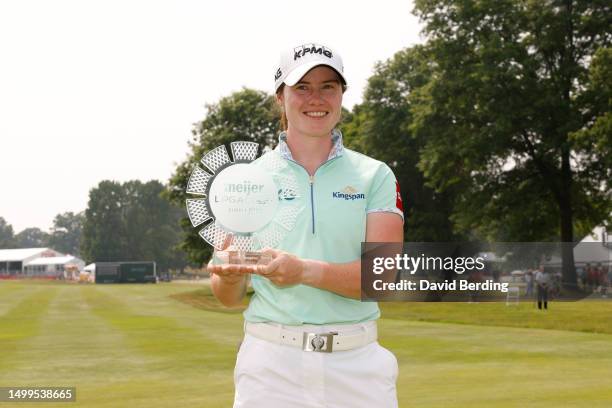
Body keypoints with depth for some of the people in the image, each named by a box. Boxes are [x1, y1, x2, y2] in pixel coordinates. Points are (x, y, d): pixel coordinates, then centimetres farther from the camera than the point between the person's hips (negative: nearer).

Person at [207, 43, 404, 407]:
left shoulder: (375, 176, 3)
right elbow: (229, 296, 5)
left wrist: (305, 271, -25)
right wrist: (229, 276, -18)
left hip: (356, 363, 0)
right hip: (270, 363, 0)